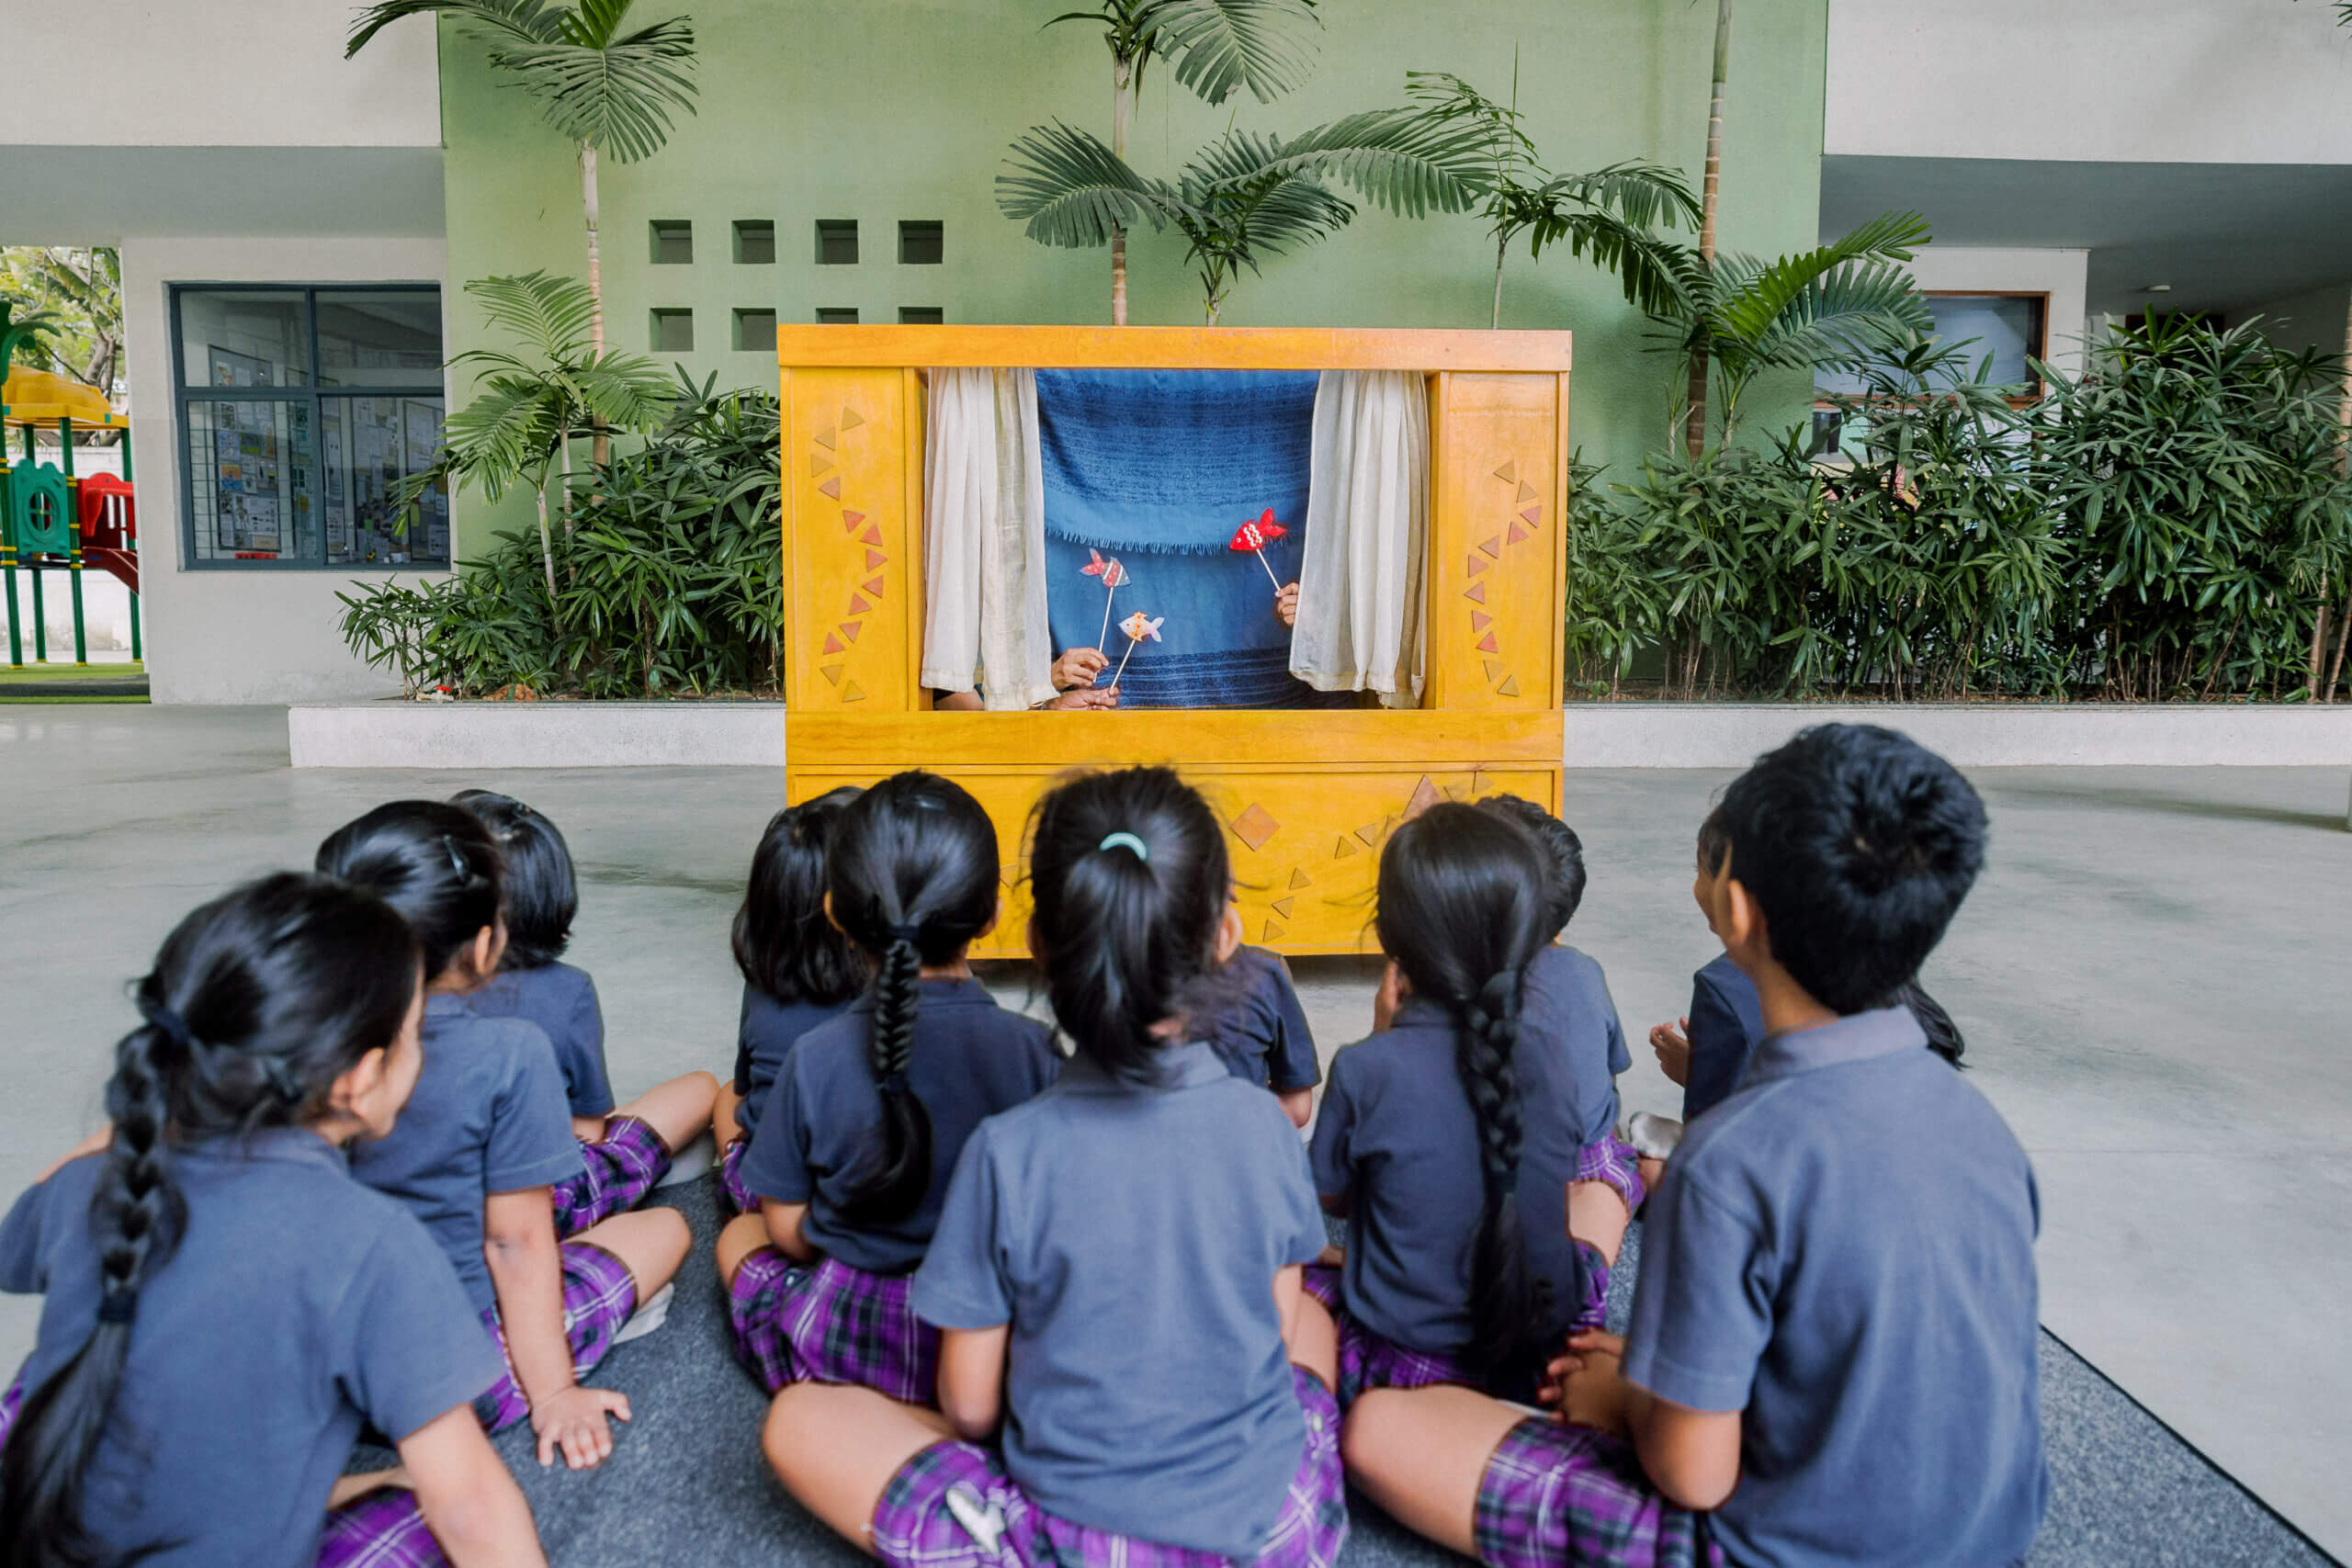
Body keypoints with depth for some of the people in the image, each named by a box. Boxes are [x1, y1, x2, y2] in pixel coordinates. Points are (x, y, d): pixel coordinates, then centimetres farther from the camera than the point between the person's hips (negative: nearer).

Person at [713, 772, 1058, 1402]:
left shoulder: (816, 1058, -14)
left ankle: (841, 1394, 12)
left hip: (850, 1331, -1)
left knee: (740, 1236, 25)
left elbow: (786, 1226, -4)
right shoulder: (1033, 1049, -15)